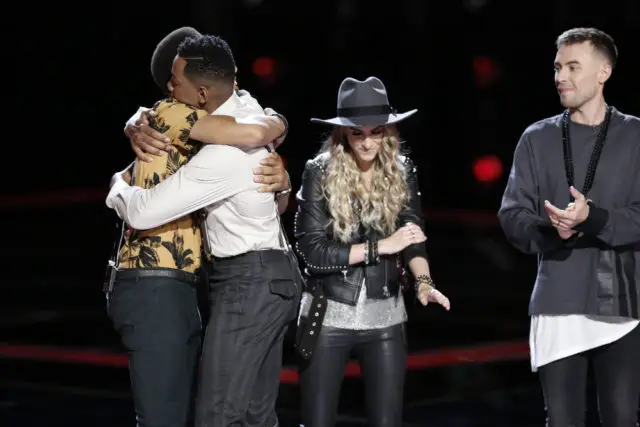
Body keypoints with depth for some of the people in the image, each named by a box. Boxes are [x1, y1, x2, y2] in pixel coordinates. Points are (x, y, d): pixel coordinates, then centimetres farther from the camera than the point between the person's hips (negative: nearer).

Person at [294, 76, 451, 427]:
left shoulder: (402, 172, 0)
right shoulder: (320, 173, -8)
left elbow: (414, 237, -7)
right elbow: (312, 251, -14)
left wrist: (423, 281, -27)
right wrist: (381, 246, -19)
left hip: (385, 317, 2)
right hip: (328, 316, -2)